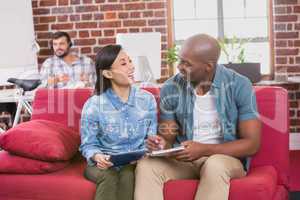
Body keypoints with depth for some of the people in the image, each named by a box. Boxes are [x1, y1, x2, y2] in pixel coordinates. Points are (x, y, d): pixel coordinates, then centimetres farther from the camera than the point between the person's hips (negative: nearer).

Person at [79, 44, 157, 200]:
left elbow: (151, 138, 5)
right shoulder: (93, 105, -7)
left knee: (128, 175, -32)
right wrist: (97, 156, -24)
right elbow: (88, 145, -2)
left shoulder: (147, 99, 2)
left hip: (136, 163, 1)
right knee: (109, 177, -34)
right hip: (104, 164, -1)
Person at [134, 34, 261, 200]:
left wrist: (204, 150, -23)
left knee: (215, 165, -38)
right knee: (146, 166, -27)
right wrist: (162, 144, -19)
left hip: (226, 157, -2)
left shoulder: (239, 86, -11)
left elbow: (252, 144, -12)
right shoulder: (170, 89, -3)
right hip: (183, 159, 3)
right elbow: (168, 140, 7)